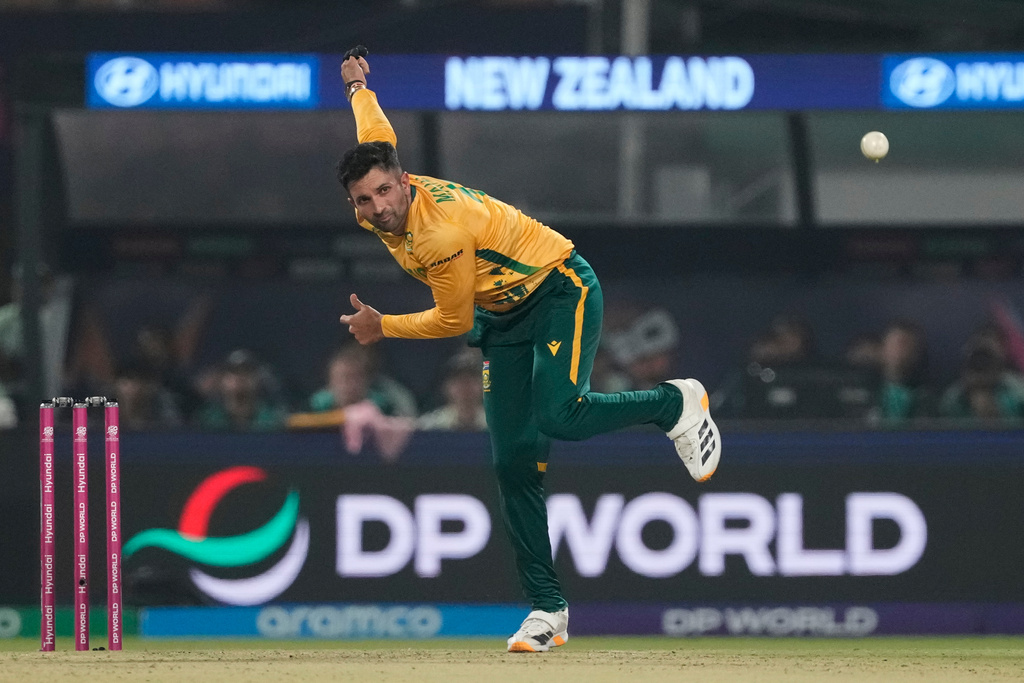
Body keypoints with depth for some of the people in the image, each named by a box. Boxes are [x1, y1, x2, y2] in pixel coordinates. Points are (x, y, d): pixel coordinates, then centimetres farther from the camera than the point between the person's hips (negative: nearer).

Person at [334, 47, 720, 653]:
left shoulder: (444, 230, -33)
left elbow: (453, 321, -20)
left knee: (558, 417, -29)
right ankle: (547, 609, -6)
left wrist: (383, 328, -11)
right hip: (503, 317, 8)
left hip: (561, 290, -8)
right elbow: (378, 134, 12)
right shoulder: (378, 207, -10)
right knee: (513, 460, -4)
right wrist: (360, 86, 31)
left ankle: (676, 404, -1)